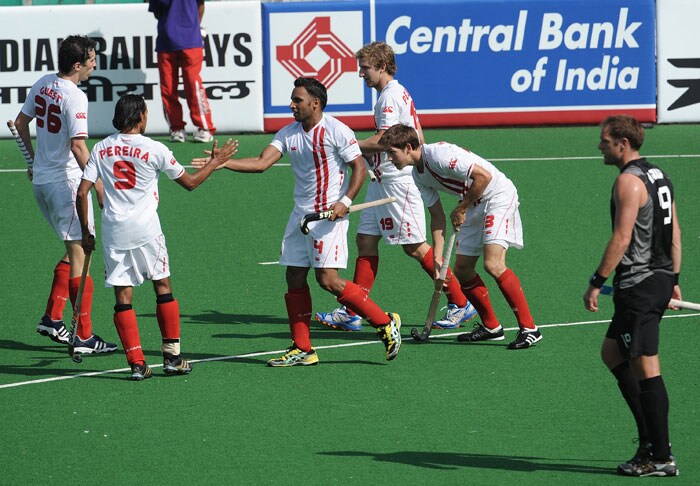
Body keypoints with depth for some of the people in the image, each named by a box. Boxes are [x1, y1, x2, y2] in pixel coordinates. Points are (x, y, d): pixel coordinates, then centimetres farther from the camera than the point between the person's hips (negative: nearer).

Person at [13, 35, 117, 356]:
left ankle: (51, 318, 18)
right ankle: (84, 337, -4)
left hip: (41, 179, 9)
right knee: (80, 256, -4)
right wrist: (99, 187, -21)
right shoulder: (74, 97, -19)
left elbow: (21, 122, 18)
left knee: (74, 251, 19)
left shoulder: (43, 84, 6)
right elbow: (78, 147, -25)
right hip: (65, 182, -9)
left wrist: (34, 159, 31)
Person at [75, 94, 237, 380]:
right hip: (145, 230, -2)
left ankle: (136, 363, 0)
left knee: (123, 297, 4)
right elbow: (189, 182, 6)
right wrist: (215, 162, 21)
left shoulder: (101, 149, 4)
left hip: (113, 232, 2)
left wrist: (86, 232, 10)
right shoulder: (154, 149, -5)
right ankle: (172, 357, 14)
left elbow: (82, 192, 0)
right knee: (163, 287, 12)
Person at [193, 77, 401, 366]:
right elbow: (261, 163, 1)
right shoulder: (288, 134, 7)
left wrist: (345, 201, -21)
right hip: (301, 213, 7)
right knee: (295, 278, 4)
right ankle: (302, 349, 11)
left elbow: (359, 168, -9)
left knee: (328, 280, -14)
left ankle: (385, 323, -2)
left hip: (329, 214, -7)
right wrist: (223, 162, -10)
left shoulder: (336, 131, -11)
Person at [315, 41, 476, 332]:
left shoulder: (391, 96, -15)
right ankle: (351, 314, 5)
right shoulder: (399, 94, 16)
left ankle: (460, 304, 3)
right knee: (365, 240, 6)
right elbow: (418, 138, 19)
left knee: (414, 247, -5)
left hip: (398, 182, -11)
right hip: (383, 180, 11)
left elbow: (382, 142, -22)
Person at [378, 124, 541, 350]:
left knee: (493, 264, -22)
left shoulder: (440, 155, -24)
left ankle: (529, 328, -18)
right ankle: (491, 327, 19)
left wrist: (461, 209, -15)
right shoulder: (418, 175, 5)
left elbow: (484, 176, -27)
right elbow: (437, 215, 10)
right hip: (473, 205, 10)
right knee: (462, 270, 6)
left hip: (498, 197, -10)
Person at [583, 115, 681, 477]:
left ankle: (661, 458, -3)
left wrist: (596, 283, -17)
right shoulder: (658, 176, 14)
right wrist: (673, 280, 21)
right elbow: (674, 233, 17)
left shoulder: (629, 181, -15)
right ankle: (651, 438, 16)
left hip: (639, 285, -10)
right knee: (612, 353, 19)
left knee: (646, 368, -6)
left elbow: (621, 239, -20)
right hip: (661, 280, 10)